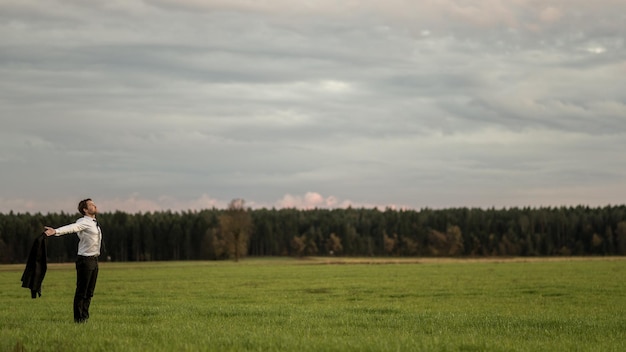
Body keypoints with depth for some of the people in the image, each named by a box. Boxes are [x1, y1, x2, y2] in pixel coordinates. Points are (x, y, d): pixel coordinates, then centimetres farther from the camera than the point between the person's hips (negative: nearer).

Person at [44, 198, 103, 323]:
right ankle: (79, 319, 0)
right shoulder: (83, 222, -14)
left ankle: (85, 317, 19)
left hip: (94, 260, 9)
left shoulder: (94, 223, 14)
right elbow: (72, 227, -31)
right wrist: (56, 231, -49)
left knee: (89, 292, 12)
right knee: (81, 291, -4)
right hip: (85, 260, -9)